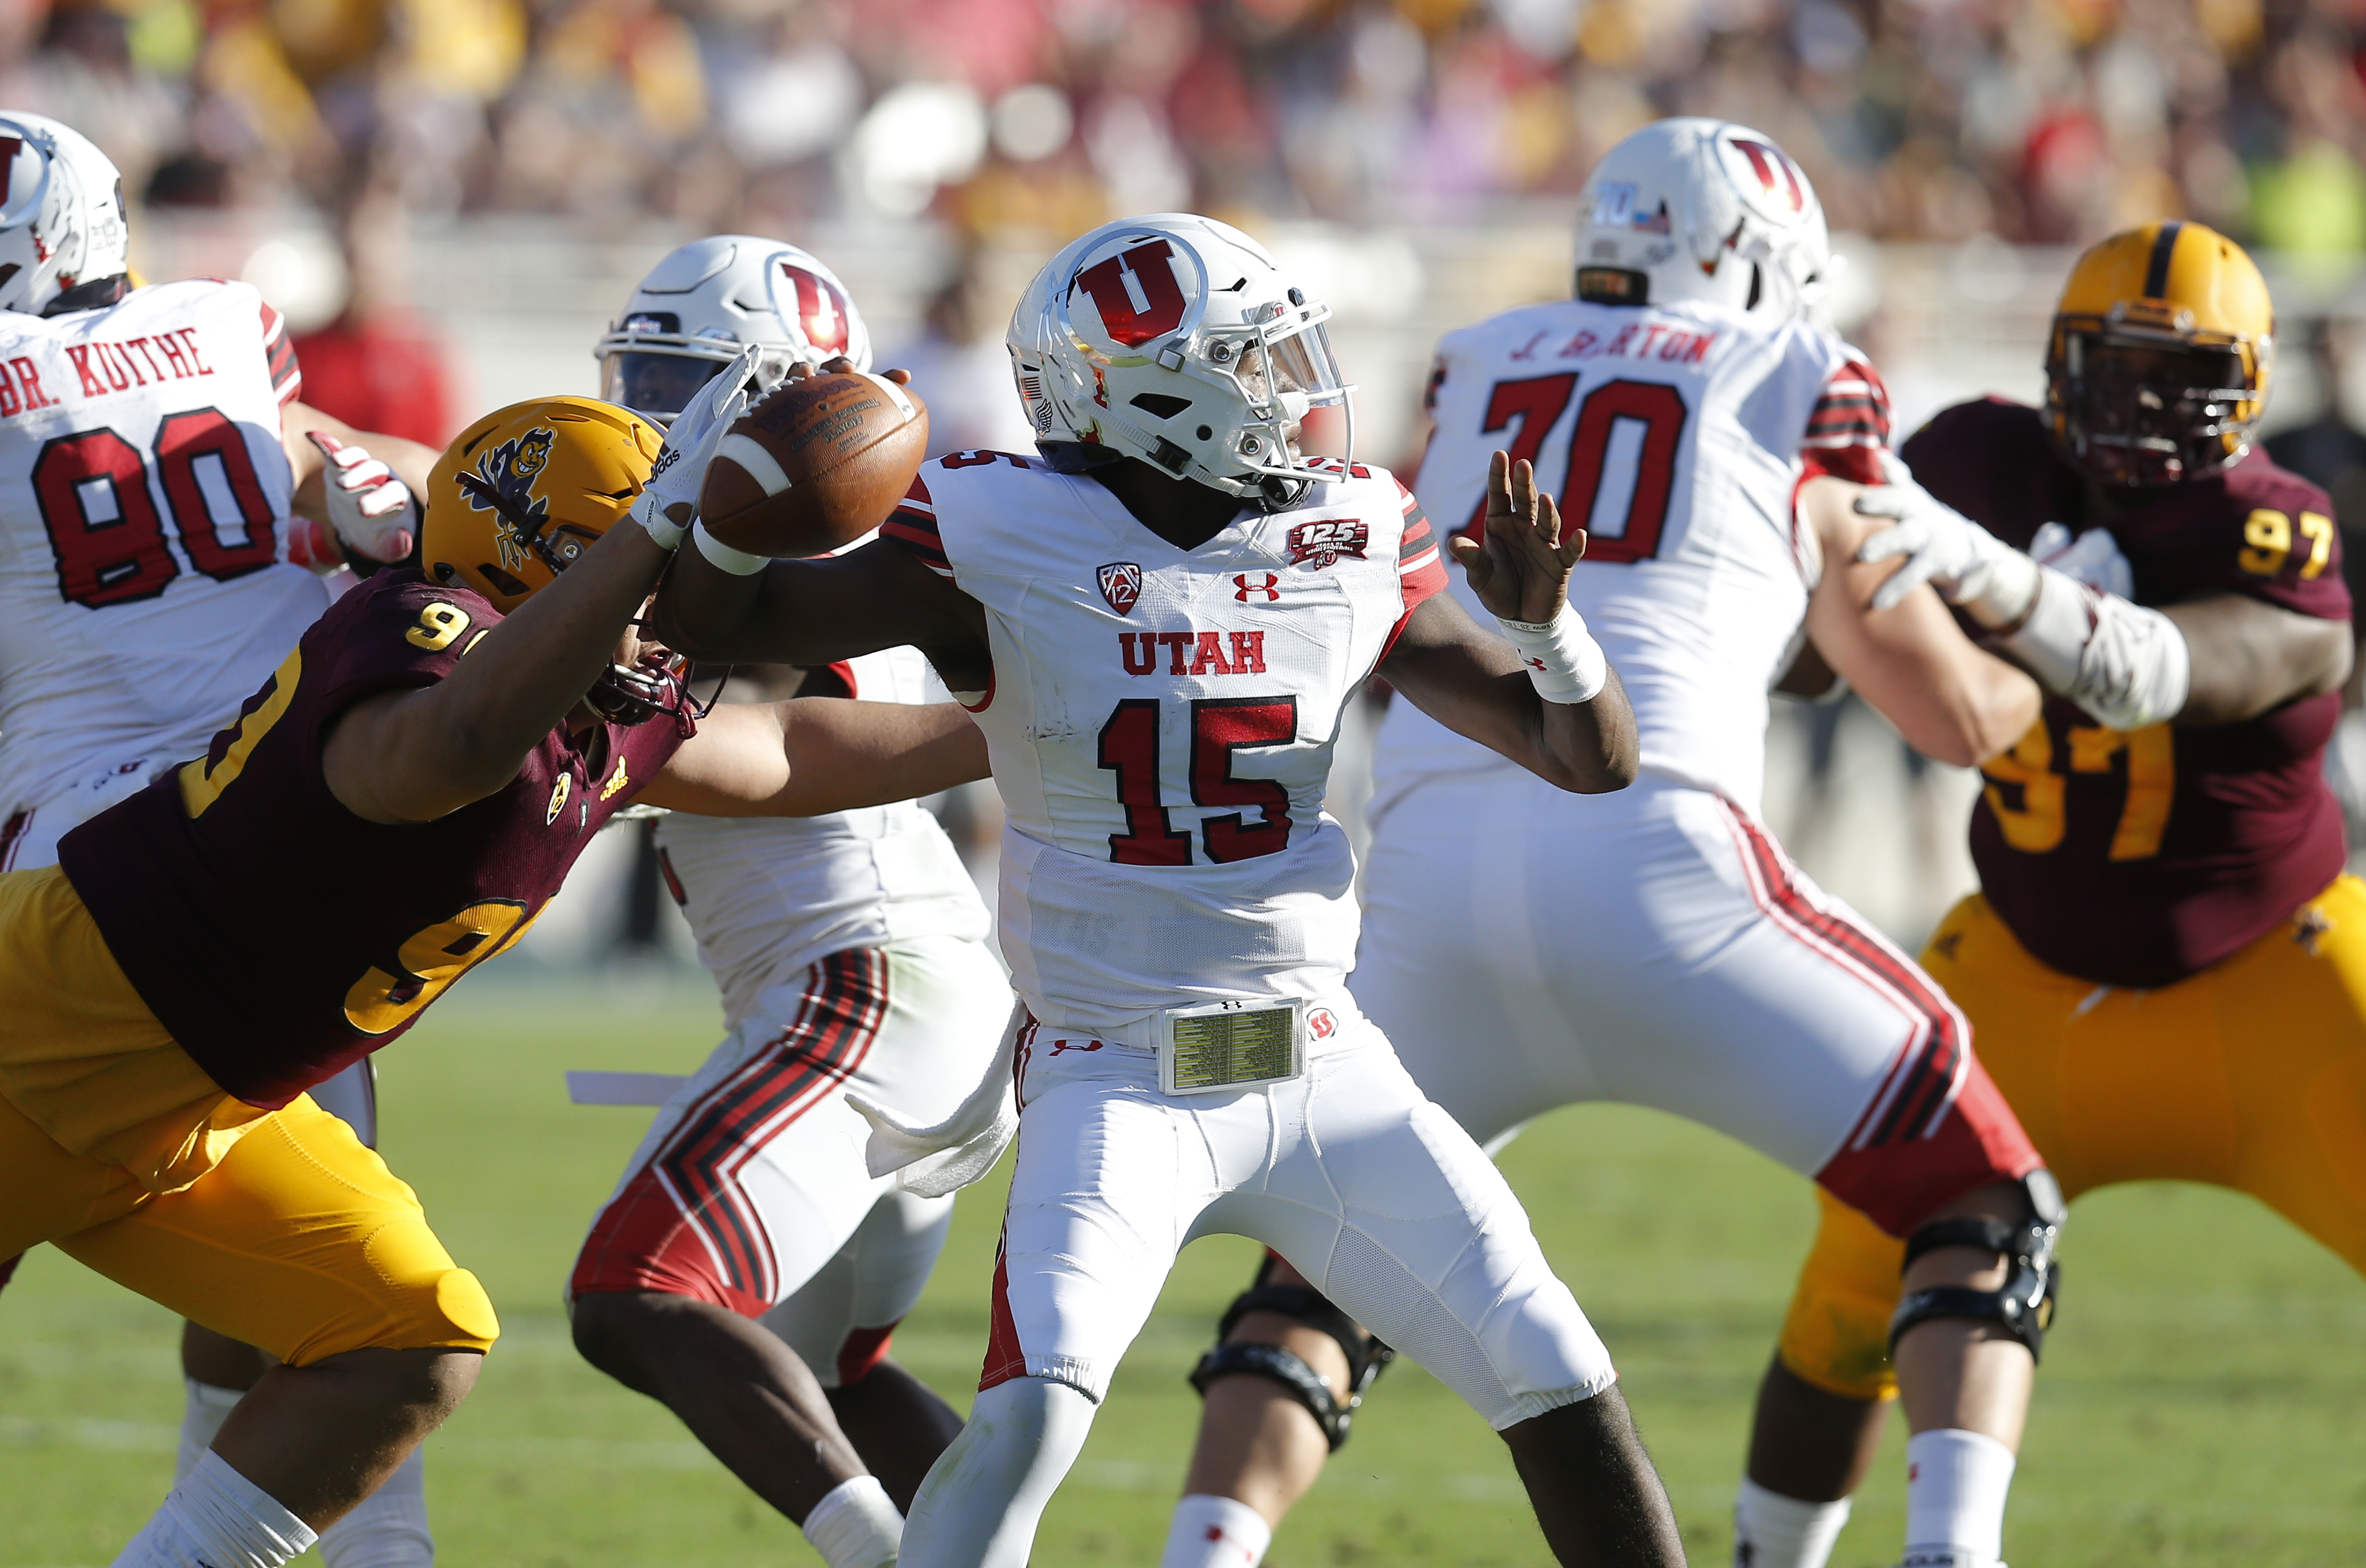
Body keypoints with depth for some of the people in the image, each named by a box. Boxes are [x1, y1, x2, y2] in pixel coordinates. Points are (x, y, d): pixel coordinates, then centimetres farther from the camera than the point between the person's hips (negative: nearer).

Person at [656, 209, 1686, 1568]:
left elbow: (1598, 763, 5)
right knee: (1033, 1412, -26)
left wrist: (1546, 623, -15)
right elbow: (708, 626, -3)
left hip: (1323, 1070, 4)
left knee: (1563, 1387, 1)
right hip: (1117, 1086, -4)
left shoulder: (1353, 548, 0)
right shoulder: (1008, 548, -10)